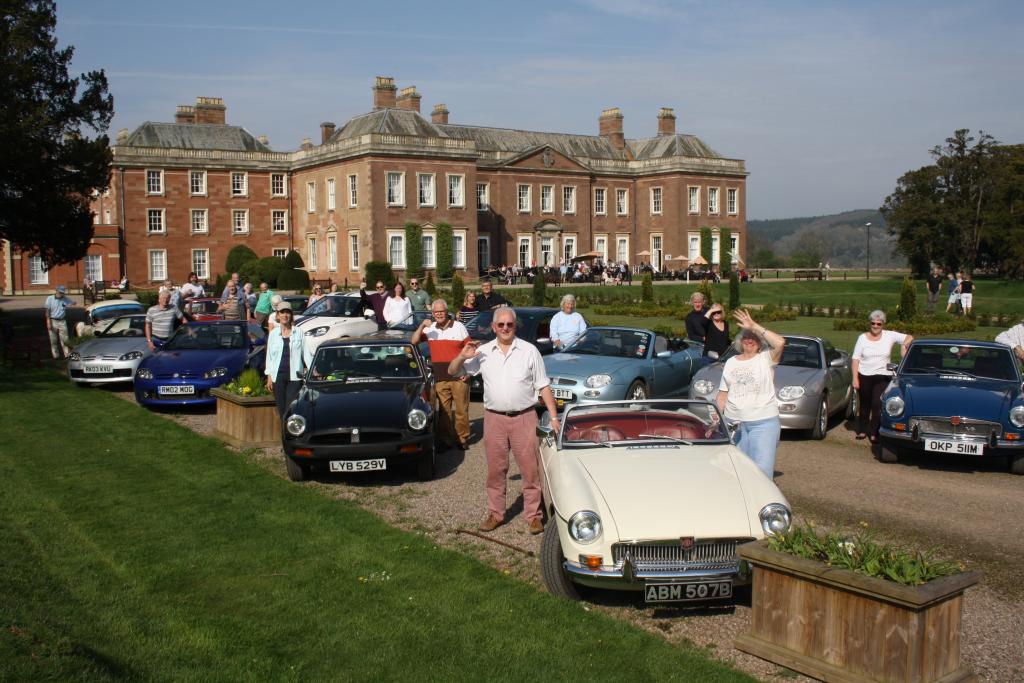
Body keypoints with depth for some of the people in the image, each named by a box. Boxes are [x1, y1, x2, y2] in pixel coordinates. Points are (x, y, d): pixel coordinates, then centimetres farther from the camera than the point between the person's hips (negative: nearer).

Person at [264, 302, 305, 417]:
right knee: (281, 409, 5)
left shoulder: (298, 333, 4)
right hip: (278, 375, 2)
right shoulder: (273, 333, 9)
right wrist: (269, 376, 5)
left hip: (294, 376, -2)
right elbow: (269, 355, 10)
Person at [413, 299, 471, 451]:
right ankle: (446, 438, 13)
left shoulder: (459, 327, 3)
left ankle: (463, 438, 12)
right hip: (440, 378, 2)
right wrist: (422, 326, -10)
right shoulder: (430, 329, 11)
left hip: (459, 377, -2)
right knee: (444, 410, 6)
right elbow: (414, 341, 4)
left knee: (461, 409, 2)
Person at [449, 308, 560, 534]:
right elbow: (452, 371, 8)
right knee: (495, 470, 10)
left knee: (530, 469, 1)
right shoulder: (483, 352, 4)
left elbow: (543, 386, 3)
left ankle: (534, 515, 11)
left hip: (524, 418, -2)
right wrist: (462, 357, -14)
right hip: (494, 419, 2)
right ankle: (495, 514, 22)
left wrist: (554, 417, -4)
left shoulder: (529, 351, 1)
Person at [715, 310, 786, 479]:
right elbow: (723, 394, 15)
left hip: (763, 422, -4)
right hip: (733, 422, 4)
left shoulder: (766, 359, 1)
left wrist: (754, 326, -17)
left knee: (762, 470, -9)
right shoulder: (731, 362, 14)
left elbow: (780, 342, -20)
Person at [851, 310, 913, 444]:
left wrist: (904, 345, -21)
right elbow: (855, 359, 0)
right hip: (864, 376, 1)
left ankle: (874, 434, -6)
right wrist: (855, 378, -7)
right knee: (865, 405, 11)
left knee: (877, 405, -12)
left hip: (883, 377, -1)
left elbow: (909, 338, 1)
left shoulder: (889, 336, 1)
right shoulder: (862, 338, 2)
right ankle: (862, 430, 24)